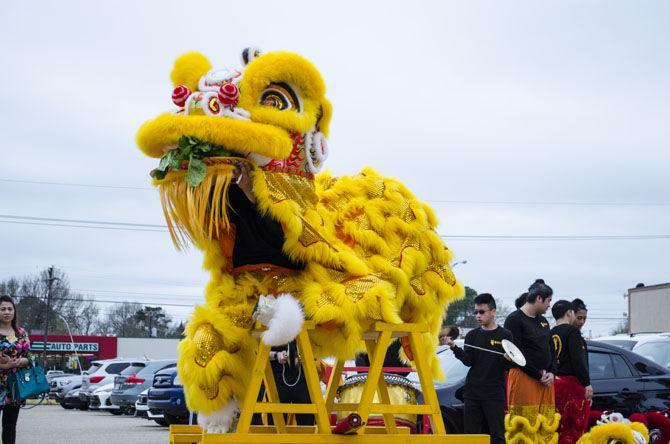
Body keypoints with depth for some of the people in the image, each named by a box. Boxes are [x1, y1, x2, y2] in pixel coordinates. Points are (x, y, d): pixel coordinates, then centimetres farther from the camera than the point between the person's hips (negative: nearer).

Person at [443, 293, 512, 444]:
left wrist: (509, 360, -20)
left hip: (495, 393, -3)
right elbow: (468, 361, -2)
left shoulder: (504, 335, 3)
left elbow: (507, 366, 3)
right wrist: (454, 347, -17)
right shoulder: (472, 335, 11)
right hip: (472, 392, 3)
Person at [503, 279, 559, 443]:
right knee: (524, 428, -8)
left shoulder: (543, 321, 18)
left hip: (546, 380, 8)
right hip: (524, 377, -7)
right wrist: (538, 375, -11)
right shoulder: (515, 319, -6)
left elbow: (551, 349, 21)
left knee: (547, 426, 3)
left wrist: (552, 373, 3)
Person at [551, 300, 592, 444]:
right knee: (575, 427, -6)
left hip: (555, 382, 8)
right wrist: (587, 383, -16)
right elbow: (578, 359, -16)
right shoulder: (572, 331, -9)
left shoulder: (551, 333, 12)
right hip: (572, 382, -7)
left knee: (561, 426, 13)